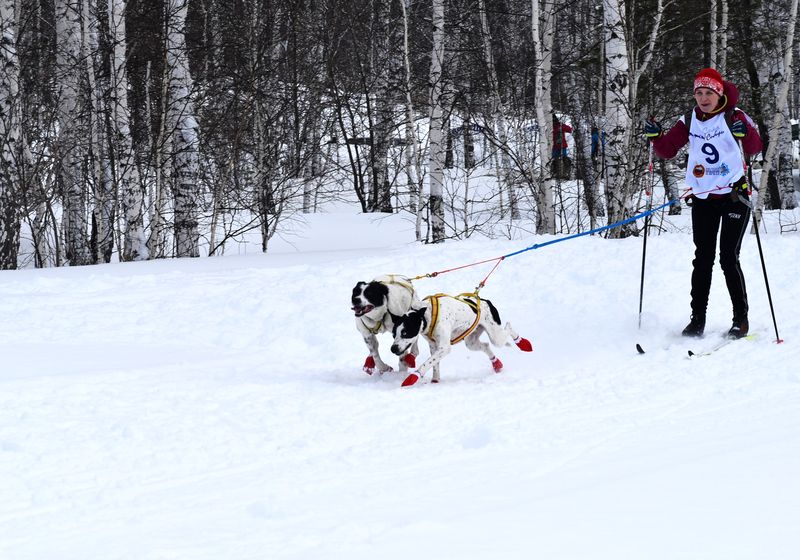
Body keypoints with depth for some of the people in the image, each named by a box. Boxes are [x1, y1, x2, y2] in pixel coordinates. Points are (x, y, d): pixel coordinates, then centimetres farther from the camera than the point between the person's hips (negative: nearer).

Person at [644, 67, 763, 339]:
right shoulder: (689, 122, 5)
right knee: (702, 259, 3)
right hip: (703, 199, 4)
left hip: (734, 196, -4)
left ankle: (741, 319, 1)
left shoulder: (734, 116, -7)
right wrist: (655, 137, -14)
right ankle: (697, 319, 5)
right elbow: (667, 150, 5)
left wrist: (745, 133, -40)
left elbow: (755, 148, -19)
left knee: (729, 259, -7)